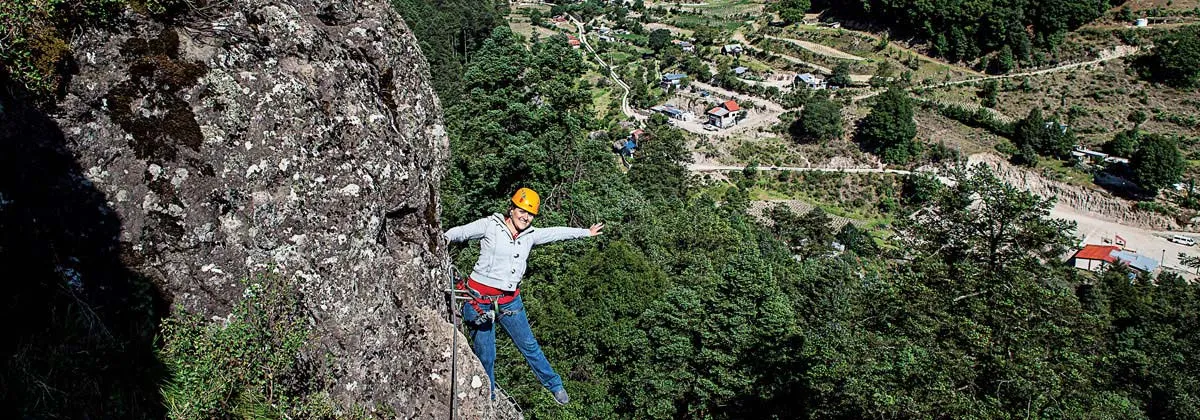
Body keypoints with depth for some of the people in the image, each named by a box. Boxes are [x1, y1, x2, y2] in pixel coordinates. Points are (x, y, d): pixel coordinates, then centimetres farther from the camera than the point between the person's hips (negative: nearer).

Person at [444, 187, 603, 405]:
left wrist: (586, 232, 29)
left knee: (529, 345, 16)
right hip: (481, 298, -4)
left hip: (510, 300, 4)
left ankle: (554, 385, 33)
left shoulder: (530, 235, 5)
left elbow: (556, 232, 18)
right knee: (485, 355, 4)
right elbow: (460, 232, -8)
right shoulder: (490, 225, -9)